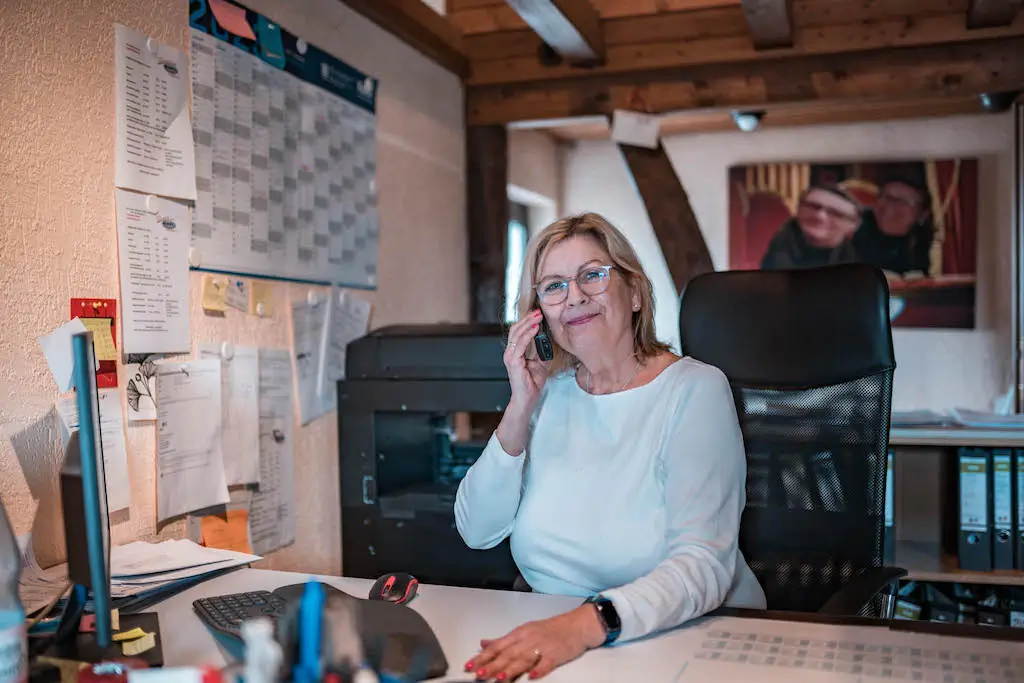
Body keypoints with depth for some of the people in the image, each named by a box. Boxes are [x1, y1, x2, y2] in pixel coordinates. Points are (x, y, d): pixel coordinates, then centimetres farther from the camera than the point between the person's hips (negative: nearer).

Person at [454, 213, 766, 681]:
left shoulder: (695, 391, -11)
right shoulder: (549, 391, 5)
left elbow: (703, 564, -22)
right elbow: (478, 531, 0)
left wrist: (587, 624, -37)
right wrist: (520, 409, -11)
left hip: (692, 642, -3)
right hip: (555, 634, 4)